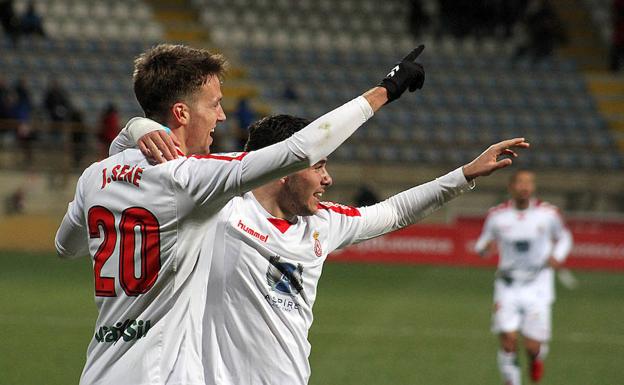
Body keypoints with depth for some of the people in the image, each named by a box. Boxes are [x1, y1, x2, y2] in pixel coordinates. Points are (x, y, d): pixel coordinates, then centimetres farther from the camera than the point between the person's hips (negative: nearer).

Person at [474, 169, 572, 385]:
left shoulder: (548, 214, -3)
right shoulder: (498, 216, -2)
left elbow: (563, 238, 14)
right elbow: (483, 244, 9)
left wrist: (557, 257, -5)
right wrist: (484, 248, -15)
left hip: (537, 287, 0)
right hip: (508, 286, 0)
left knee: (533, 346, -5)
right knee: (508, 341, -12)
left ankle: (537, 356, 33)